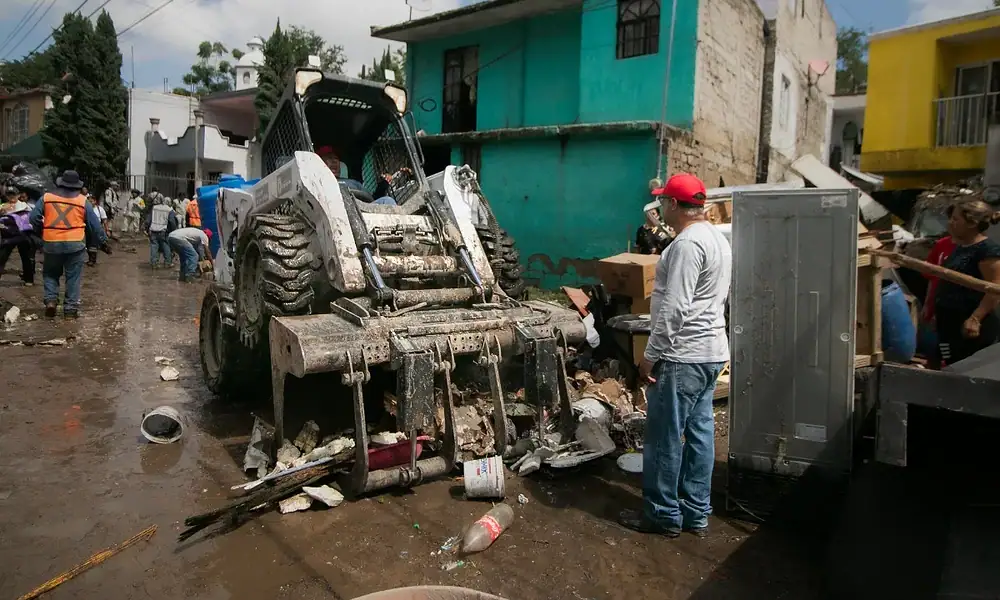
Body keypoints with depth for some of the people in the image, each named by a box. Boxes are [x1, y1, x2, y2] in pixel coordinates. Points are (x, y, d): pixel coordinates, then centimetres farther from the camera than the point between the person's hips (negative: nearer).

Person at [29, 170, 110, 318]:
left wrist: (41, 231, 17)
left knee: (51, 273, 20)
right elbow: (94, 224, 4)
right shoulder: (82, 201, 1)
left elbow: (34, 218, 0)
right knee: (73, 277, 6)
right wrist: (103, 242, 12)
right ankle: (71, 308, 6)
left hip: (51, 243, 1)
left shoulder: (47, 197, 3)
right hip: (75, 244, -1)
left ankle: (51, 299, 3)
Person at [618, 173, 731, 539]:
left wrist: (651, 355, -17)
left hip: (681, 357, -10)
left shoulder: (687, 243, -18)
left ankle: (663, 515, 12)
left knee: (664, 436, 1)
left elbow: (674, 308, -22)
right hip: (710, 352, 10)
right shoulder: (717, 238, 15)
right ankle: (696, 513, 22)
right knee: (700, 432, 13)